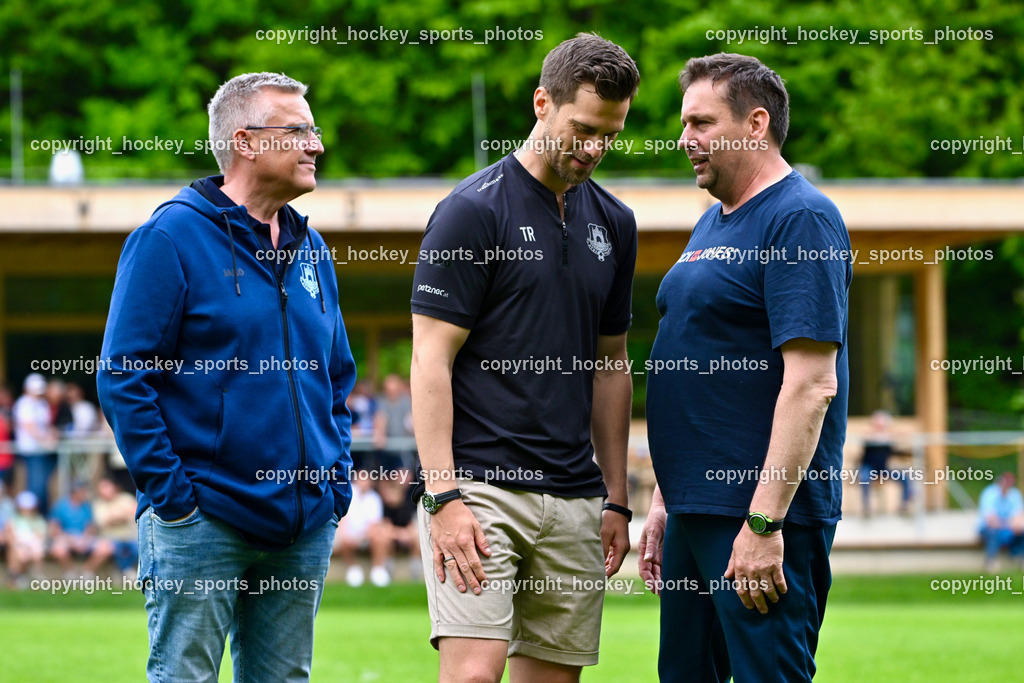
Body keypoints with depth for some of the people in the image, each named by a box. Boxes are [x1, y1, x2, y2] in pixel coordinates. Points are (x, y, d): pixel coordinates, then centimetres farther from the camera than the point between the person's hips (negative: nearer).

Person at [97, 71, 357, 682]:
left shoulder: (311, 250, 14)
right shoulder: (170, 237, -7)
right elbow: (124, 377, -10)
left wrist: (338, 477, 10)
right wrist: (170, 493, -14)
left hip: (305, 527, 6)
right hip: (202, 521, -6)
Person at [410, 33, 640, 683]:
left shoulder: (613, 224, 13)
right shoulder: (472, 210, -6)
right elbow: (431, 360, -9)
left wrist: (616, 501, 14)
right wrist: (443, 496, -17)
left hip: (575, 502, 6)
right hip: (479, 485, -6)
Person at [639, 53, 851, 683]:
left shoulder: (801, 220, -12)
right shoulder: (713, 224, 18)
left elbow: (812, 383, -20)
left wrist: (764, 522, -23)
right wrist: (664, 502, 21)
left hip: (763, 513, -10)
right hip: (696, 509, 10)